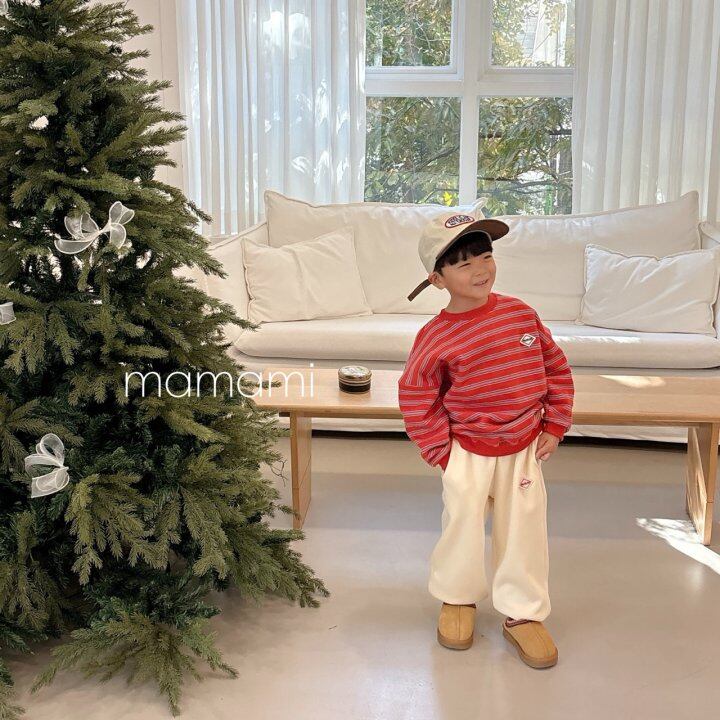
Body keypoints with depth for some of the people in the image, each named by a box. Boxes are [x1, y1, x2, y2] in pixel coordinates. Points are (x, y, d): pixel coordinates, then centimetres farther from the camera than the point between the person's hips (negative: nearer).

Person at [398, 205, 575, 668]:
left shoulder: (521, 314, -6)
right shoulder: (436, 339, -15)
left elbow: (556, 368, 5)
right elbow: (416, 397, -7)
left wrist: (555, 426, 1)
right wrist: (442, 454, -6)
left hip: (526, 448, 3)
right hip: (468, 451, -2)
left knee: (524, 528, 6)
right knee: (463, 521, 4)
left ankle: (522, 613, 22)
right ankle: (458, 599, 30)